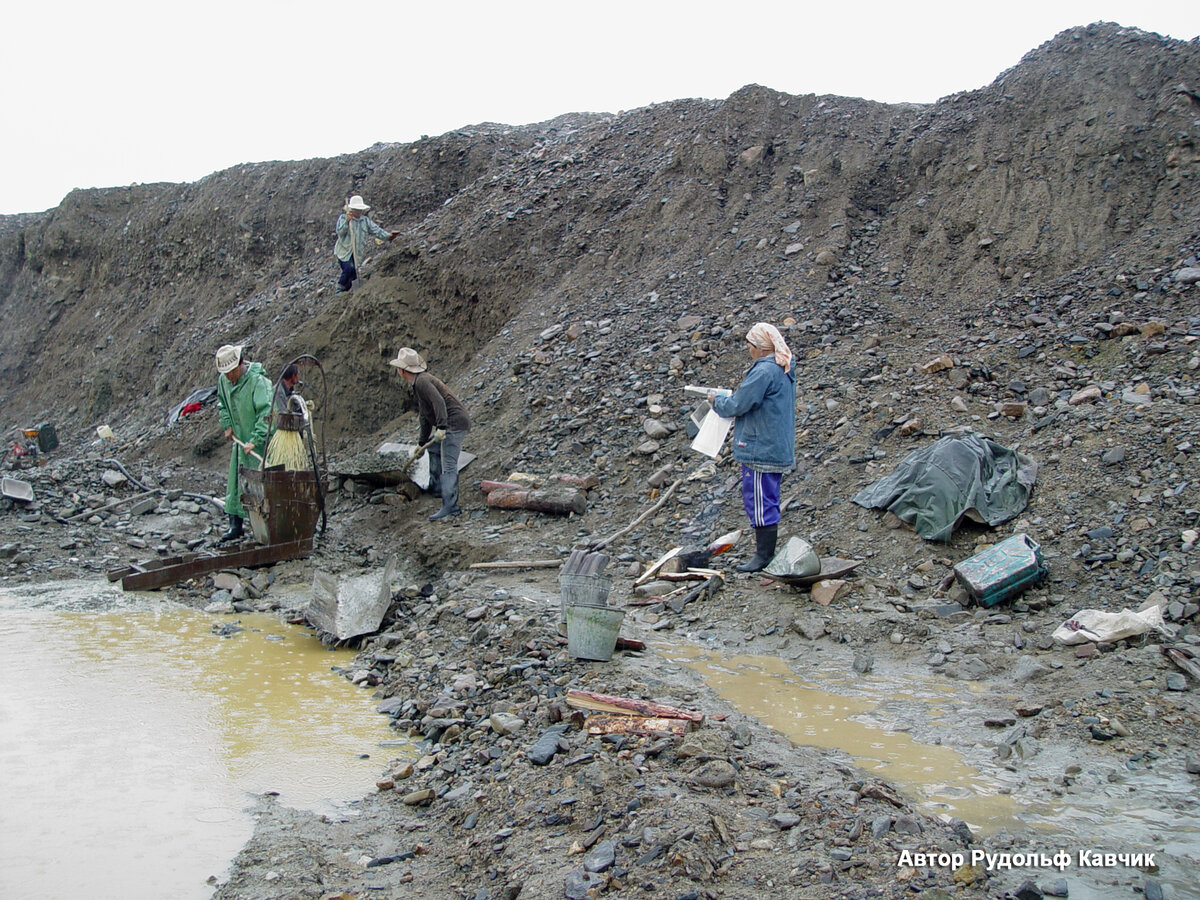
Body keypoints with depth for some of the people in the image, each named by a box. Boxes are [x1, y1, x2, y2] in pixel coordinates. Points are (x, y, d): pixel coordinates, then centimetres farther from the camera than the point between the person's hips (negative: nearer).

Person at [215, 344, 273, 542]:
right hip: (240, 440, 8)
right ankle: (235, 524, 17)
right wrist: (227, 425, 10)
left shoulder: (257, 381, -22)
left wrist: (254, 441, -30)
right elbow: (221, 403, 24)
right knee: (234, 483, 9)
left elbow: (266, 414, -26)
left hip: (261, 441, -7)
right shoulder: (223, 381, 3)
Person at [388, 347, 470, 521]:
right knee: (433, 447, 30)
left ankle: (450, 506, -23)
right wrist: (422, 442, 33)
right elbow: (425, 417, 28)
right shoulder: (418, 384, 21)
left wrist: (441, 427, -35)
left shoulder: (423, 381, -12)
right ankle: (436, 486, 38)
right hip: (452, 424, 11)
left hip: (455, 423, -11)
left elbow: (439, 402, -27)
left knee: (448, 466, -16)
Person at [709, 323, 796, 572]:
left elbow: (738, 405, -18)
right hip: (778, 449, 10)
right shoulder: (784, 371, 13)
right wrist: (728, 398, 15)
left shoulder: (764, 371, -19)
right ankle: (766, 553, 23)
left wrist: (717, 400, 1)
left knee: (759, 503, -3)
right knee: (768, 503, 16)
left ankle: (763, 557, 3)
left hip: (761, 450, -10)